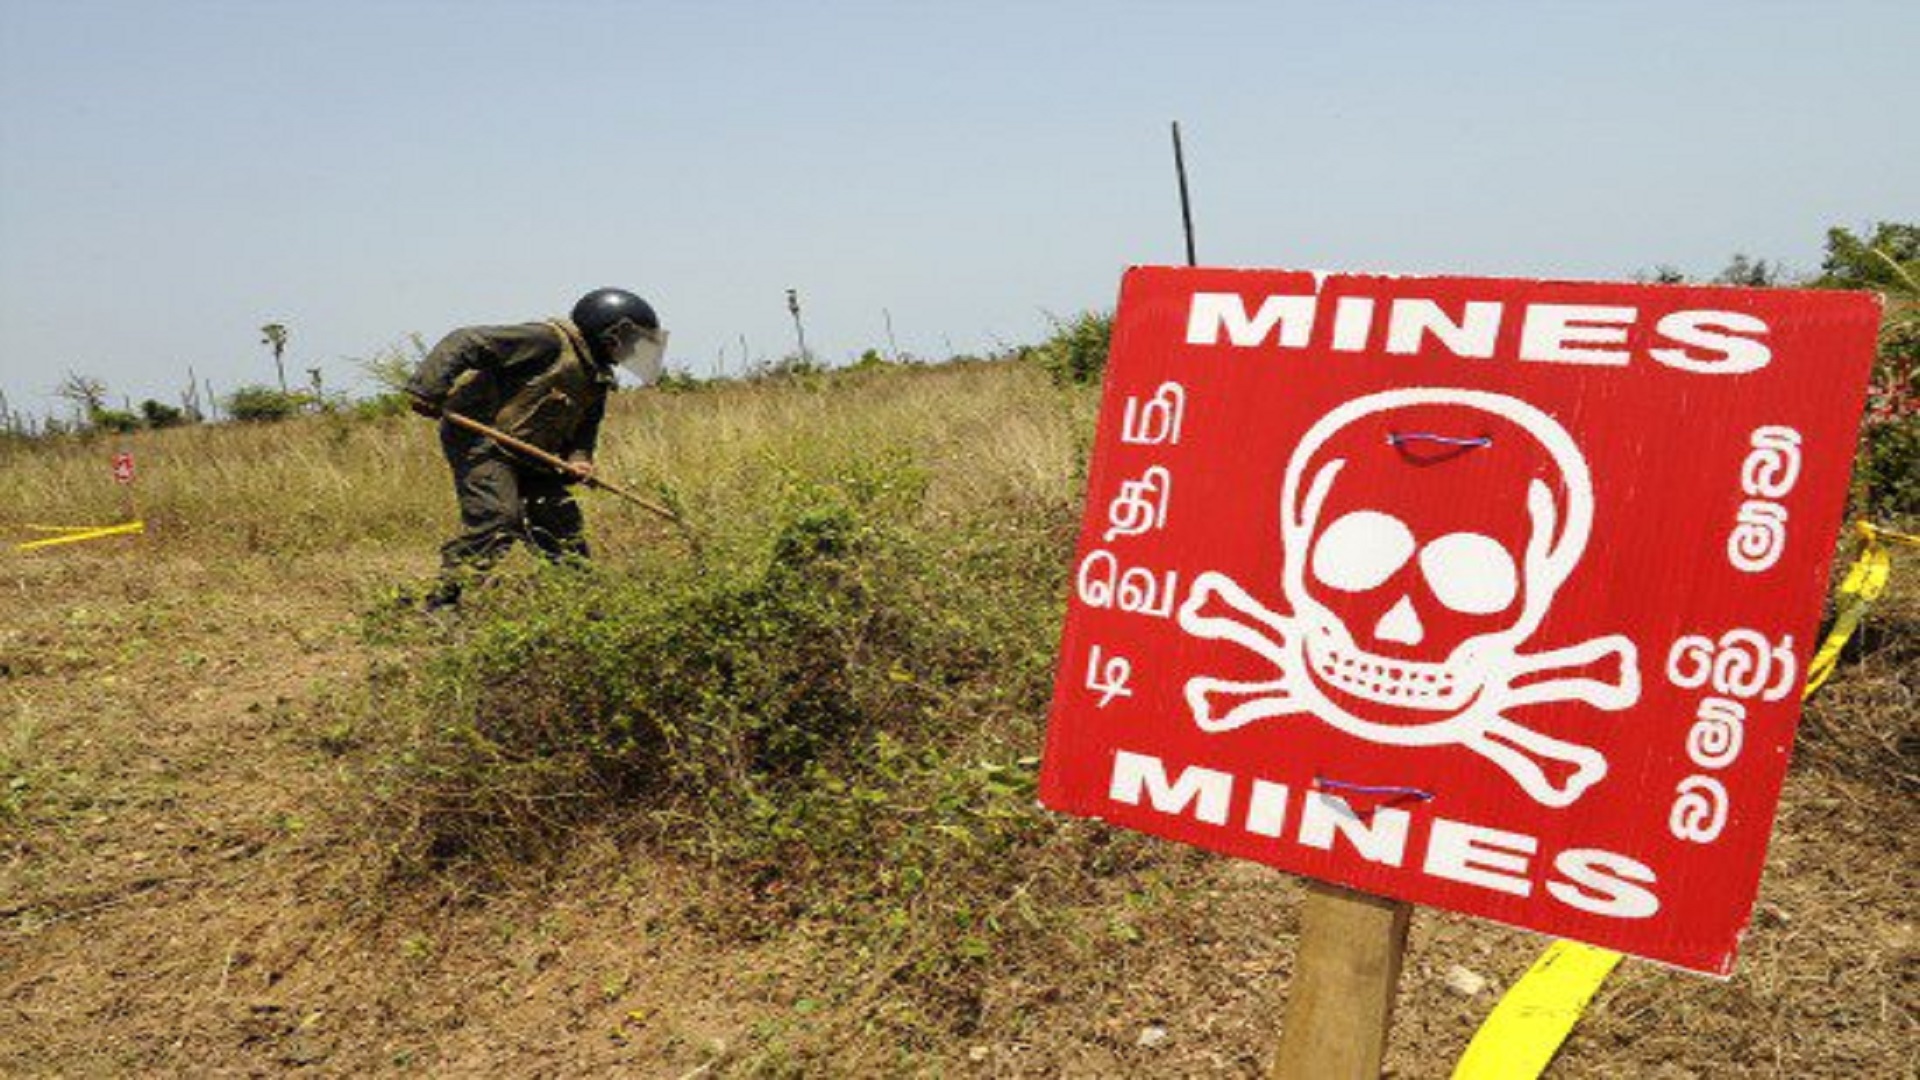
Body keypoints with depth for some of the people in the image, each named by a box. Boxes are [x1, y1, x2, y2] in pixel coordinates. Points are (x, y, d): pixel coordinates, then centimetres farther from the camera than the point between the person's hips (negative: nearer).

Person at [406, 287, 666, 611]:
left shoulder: (596, 378, 9)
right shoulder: (547, 342, -20)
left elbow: (584, 426, 16)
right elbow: (463, 343, -22)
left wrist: (578, 459, -7)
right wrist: (428, 390, -27)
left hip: (528, 453, 9)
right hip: (478, 438, -9)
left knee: (563, 520, 7)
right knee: (496, 519, -20)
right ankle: (442, 600, -15)